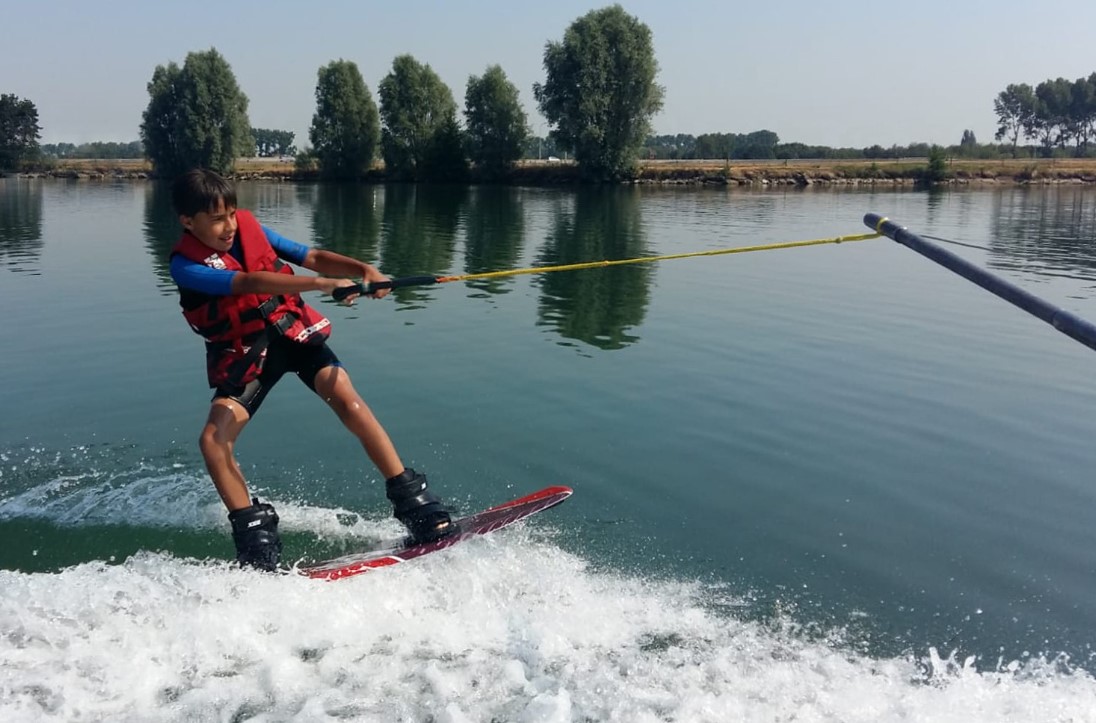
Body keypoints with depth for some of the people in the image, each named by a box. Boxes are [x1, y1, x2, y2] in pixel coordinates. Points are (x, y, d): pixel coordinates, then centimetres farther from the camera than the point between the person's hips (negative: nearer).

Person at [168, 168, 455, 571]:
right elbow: (249, 284, -31)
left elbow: (312, 257, -3)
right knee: (213, 440, -17)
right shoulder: (186, 266, -16)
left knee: (347, 402, -20)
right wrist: (323, 285, -41)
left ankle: (412, 501, -15)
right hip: (243, 356, -1)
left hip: (292, 330, 1)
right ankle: (255, 532, 0)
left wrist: (363, 269, -23)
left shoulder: (250, 228, -4)